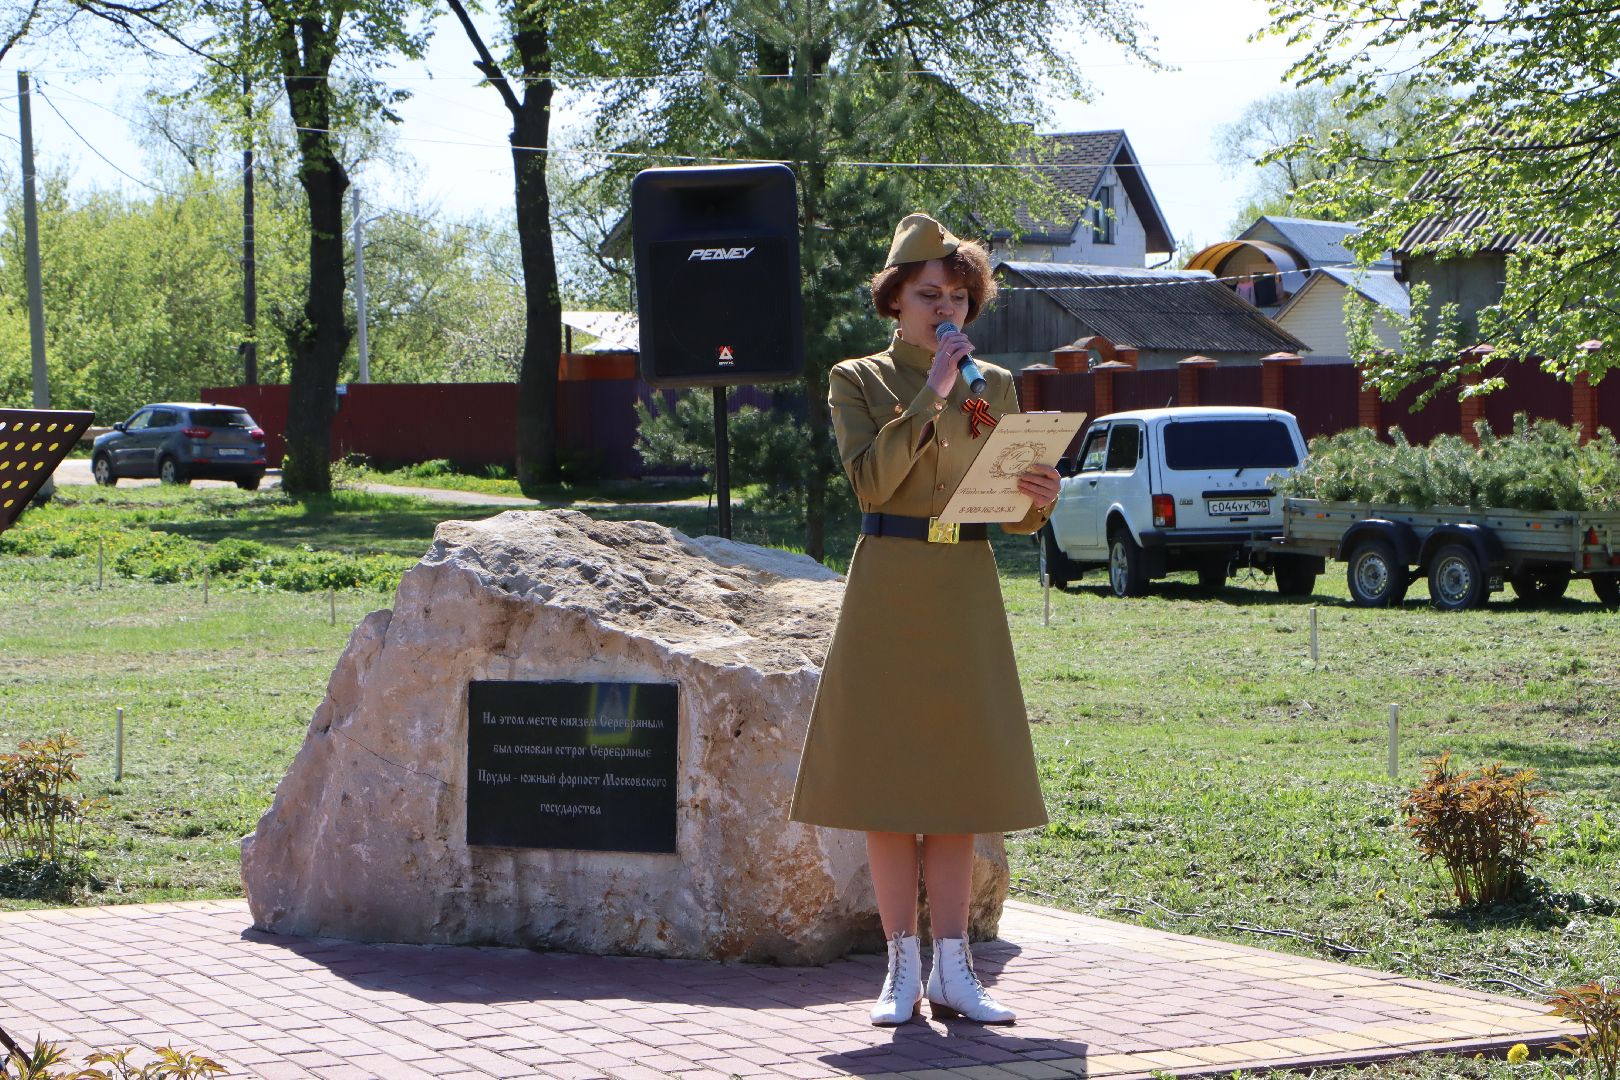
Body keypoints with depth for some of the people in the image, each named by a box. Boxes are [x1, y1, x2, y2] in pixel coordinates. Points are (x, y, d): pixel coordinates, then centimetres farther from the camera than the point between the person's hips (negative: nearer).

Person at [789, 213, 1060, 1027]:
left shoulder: (994, 386, 11)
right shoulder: (858, 380, 3)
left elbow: (1014, 516, 11)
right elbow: (869, 480, -14)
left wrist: (1040, 499, -11)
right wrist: (930, 395, -16)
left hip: (967, 593, 3)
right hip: (889, 586, -3)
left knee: (956, 776, 3)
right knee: (887, 774, -2)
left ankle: (952, 969, 7)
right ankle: (903, 967, 5)